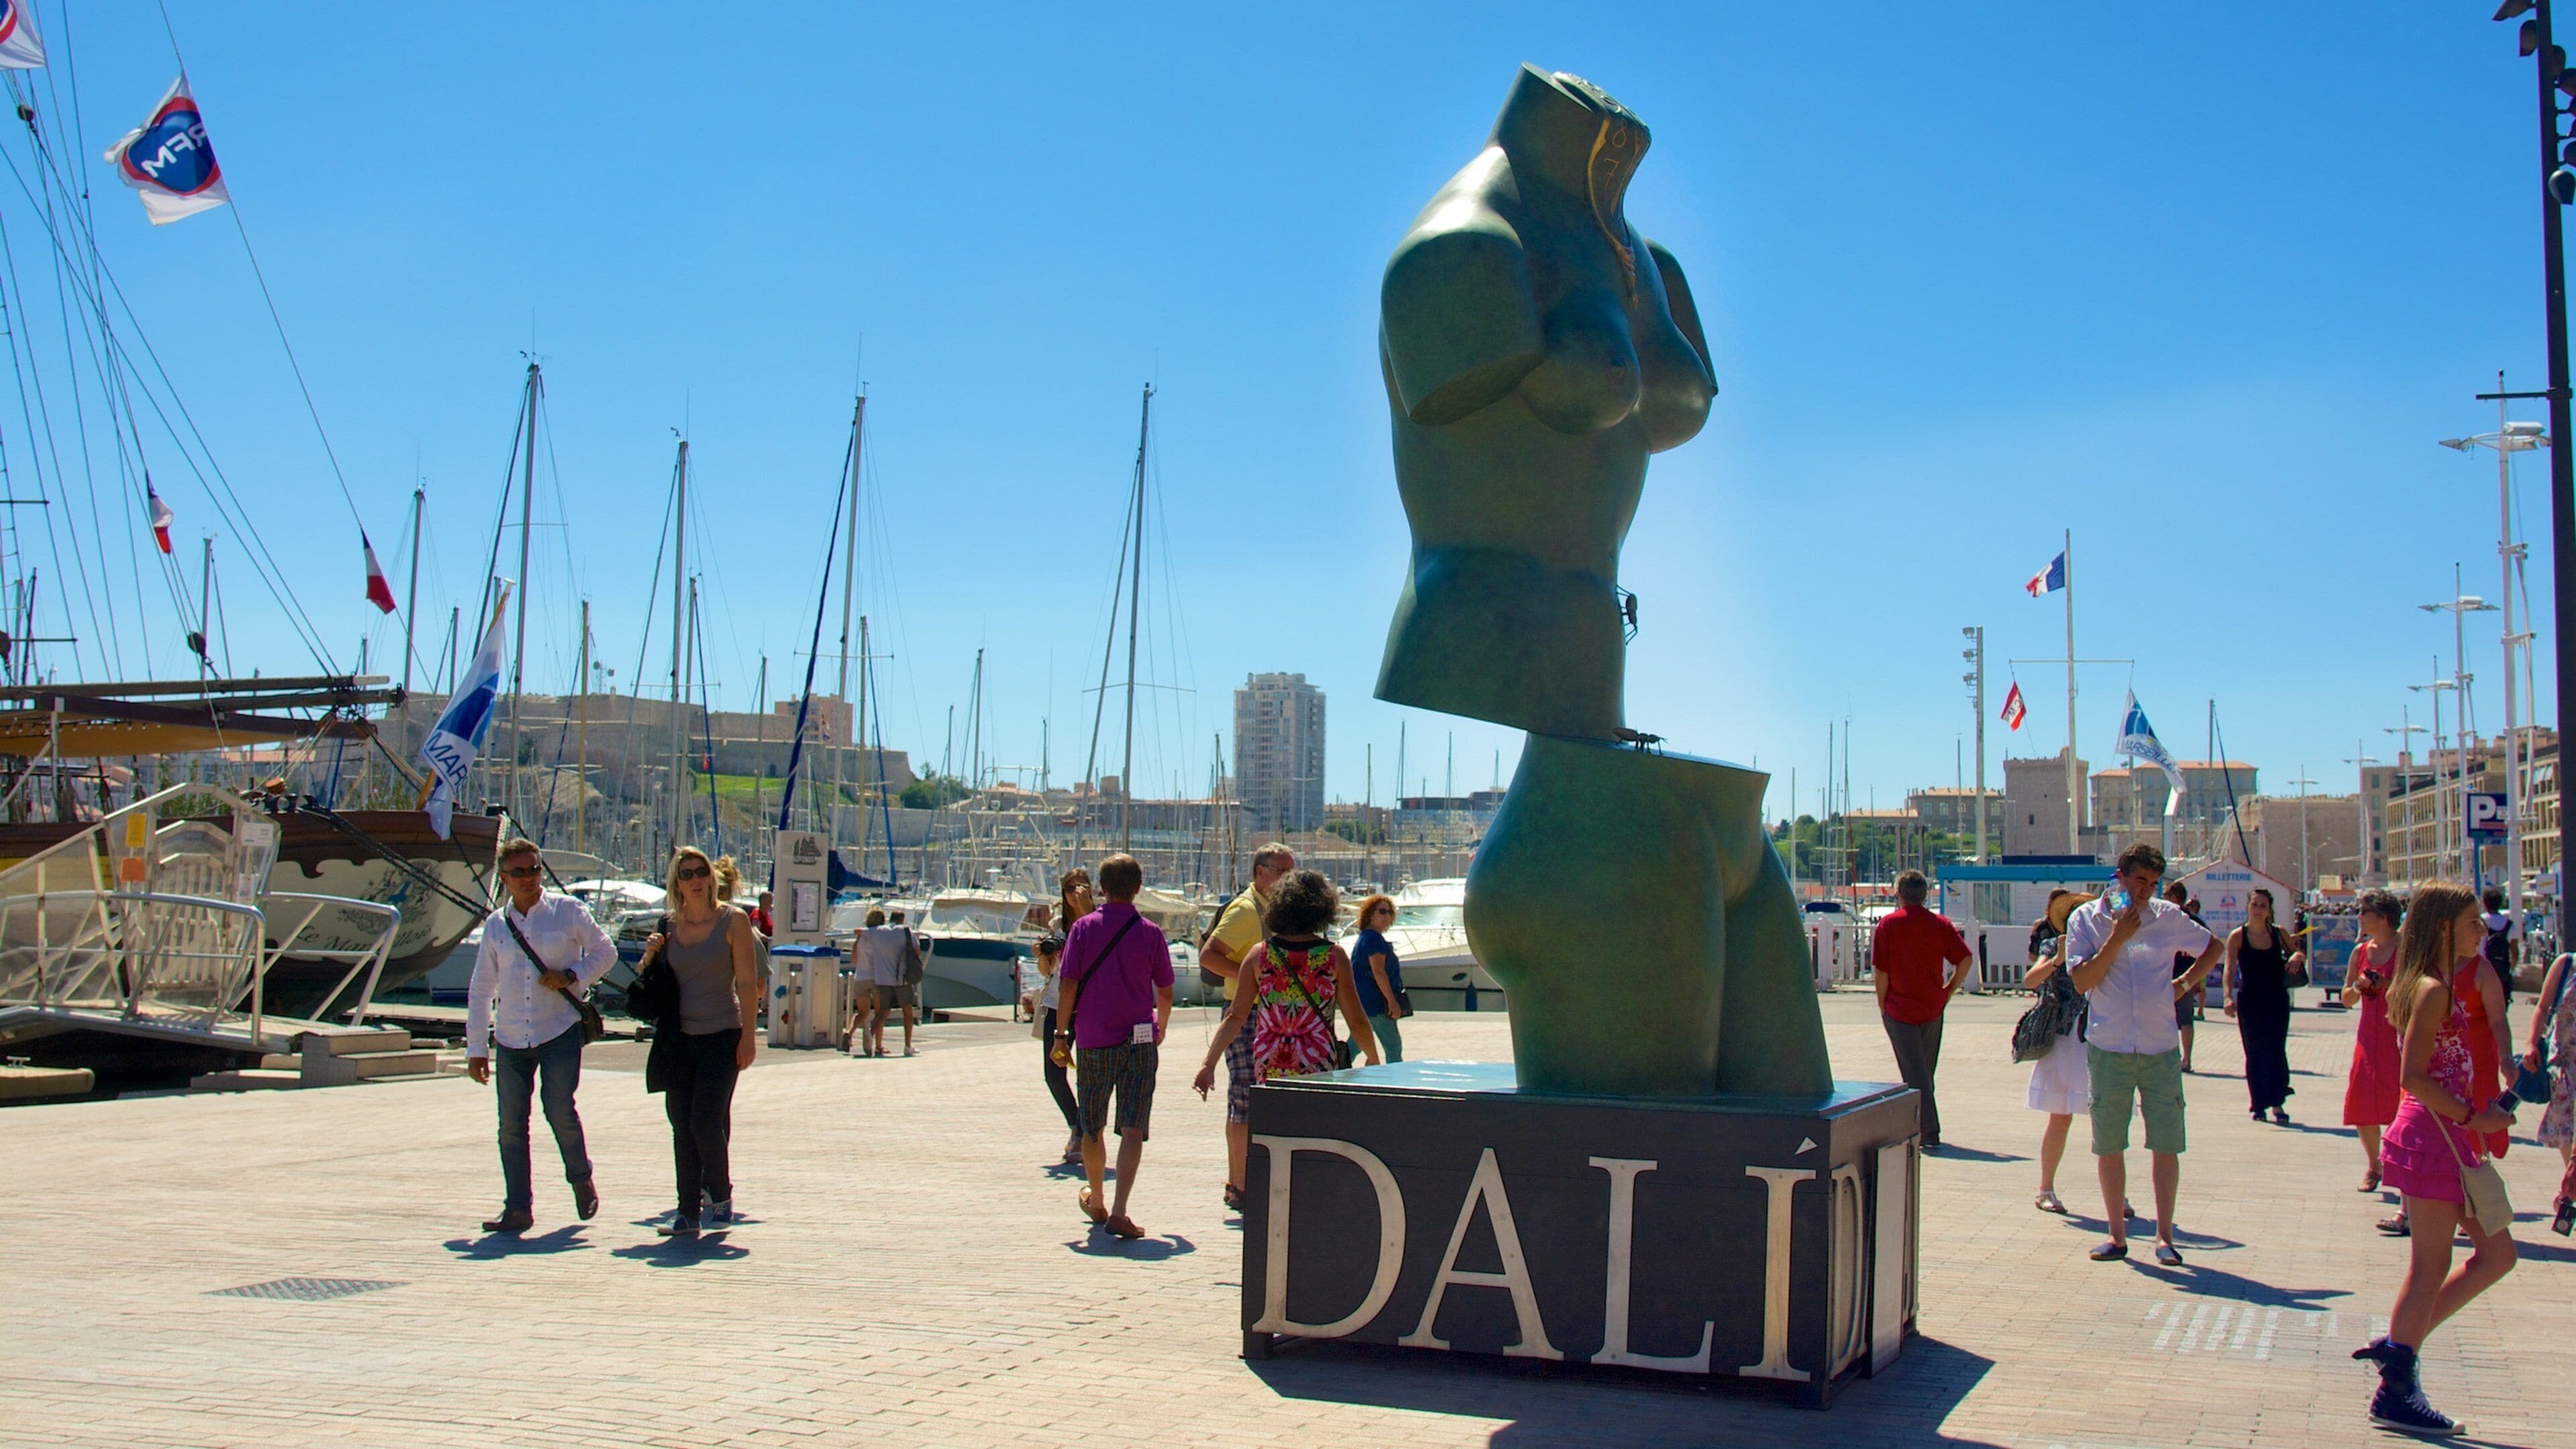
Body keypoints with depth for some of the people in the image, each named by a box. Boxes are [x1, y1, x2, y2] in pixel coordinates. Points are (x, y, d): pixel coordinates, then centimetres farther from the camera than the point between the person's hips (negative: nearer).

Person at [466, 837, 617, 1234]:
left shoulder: (567, 910, 2)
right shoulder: (495, 925, 11)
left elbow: (605, 952, 8)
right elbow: (480, 989, 15)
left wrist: (571, 976, -10)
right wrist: (476, 1048, 12)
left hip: (560, 1031, -3)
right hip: (510, 1038, 3)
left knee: (560, 1110, -10)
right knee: (511, 1123, -1)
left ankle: (581, 1179, 17)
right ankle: (518, 1208, 7)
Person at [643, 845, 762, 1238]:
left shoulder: (733, 920, -4)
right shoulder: (670, 926, 9)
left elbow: (748, 982, -6)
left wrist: (749, 1035, -12)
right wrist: (650, 955, -1)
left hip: (722, 1036, -5)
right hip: (679, 1038, 5)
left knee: (706, 1121, -12)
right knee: (682, 1126, 3)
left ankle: (720, 1194, 11)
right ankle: (689, 1212, 9)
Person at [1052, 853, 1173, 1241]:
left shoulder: (1083, 928, -2)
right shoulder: (1150, 933, -1)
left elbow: (1068, 985, -5)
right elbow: (1165, 992, 5)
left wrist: (1062, 1032, 6)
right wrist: (1160, 1028, 24)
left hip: (1092, 1040, 1)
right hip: (1139, 1041, -1)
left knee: (1092, 1128, 17)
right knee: (1133, 1128, -4)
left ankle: (1095, 1201, 34)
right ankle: (1119, 1211, -17)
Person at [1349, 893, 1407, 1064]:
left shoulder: (1364, 937, 19)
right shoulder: (1374, 938, -14)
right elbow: (1379, 972, -21)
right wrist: (1392, 1002, -21)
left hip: (1361, 1001, 10)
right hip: (1375, 1003, -10)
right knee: (1393, 1047, -5)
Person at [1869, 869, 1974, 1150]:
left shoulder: (1888, 924, -6)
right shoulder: (1941, 924, 2)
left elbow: (1881, 971, -9)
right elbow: (1965, 959, -6)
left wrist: (1883, 1005, 1)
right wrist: (1949, 990, 4)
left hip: (1900, 1009, -4)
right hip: (1933, 1008, 4)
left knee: (1914, 1073, -3)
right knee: (1926, 1071, 18)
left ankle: (1930, 1134, -10)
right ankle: (1922, 1125, 29)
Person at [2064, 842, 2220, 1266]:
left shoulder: (2168, 917, 5)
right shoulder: (2086, 920, 1)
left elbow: (2214, 947, 21)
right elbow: (2082, 980, -9)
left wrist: (2186, 982, 8)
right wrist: (2118, 937, -14)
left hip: (2161, 1050, 1)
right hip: (2108, 1050, -1)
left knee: (2166, 1144, -1)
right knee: (2108, 1146, 4)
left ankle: (2164, 1236, 8)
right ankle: (2117, 1235, 14)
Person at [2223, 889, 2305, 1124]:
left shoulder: (2279, 934, 3)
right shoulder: (2238, 936, -4)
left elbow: (2299, 952, 15)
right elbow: (2230, 969, -11)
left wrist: (2298, 956, -10)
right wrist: (2228, 996, -25)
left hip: (2277, 1000, 1)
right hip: (2249, 1002, -1)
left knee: (2276, 1051, -8)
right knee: (2254, 1054, 2)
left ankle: (2277, 1103, -6)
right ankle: (2259, 1104, 11)